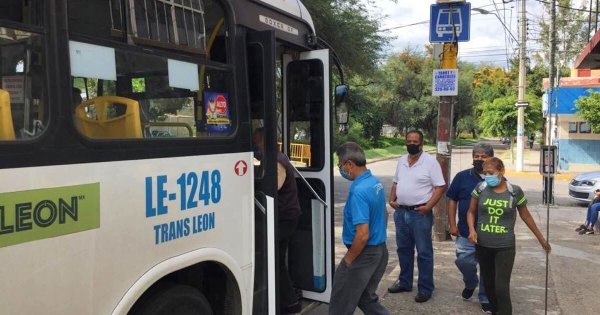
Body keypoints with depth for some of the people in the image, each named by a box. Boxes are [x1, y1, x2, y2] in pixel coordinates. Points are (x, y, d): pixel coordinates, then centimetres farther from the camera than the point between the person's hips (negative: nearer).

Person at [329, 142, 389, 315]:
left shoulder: (358, 191, -26)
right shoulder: (376, 182, 4)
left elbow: (362, 235, -28)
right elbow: (384, 214, 18)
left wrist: (348, 259, -14)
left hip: (364, 254, -9)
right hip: (380, 250, 9)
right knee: (367, 299, 23)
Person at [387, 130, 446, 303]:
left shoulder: (430, 161, -9)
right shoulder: (401, 161, 10)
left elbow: (440, 186, -11)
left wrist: (428, 206, -18)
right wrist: (392, 200, 6)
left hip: (420, 213, -6)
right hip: (401, 212, 6)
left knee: (424, 252, 2)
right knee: (404, 249, 16)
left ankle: (425, 289, 14)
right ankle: (405, 282, 31)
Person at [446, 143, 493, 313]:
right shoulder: (462, 176, -1)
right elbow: (452, 201, 2)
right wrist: (453, 225, -3)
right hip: (466, 232, 0)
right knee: (463, 262, 0)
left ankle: (485, 299, 26)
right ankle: (470, 283, 33)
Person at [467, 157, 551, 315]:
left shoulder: (515, 191, -7)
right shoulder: (480, 188, -4)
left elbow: (525, 216, 7)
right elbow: (471, 212, 6)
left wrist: (541, 238, 13)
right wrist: (472, 229, -12)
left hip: (505, 247, -2)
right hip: (482, 245, 2)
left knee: (501, 287, -7)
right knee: (488, 283, 15)